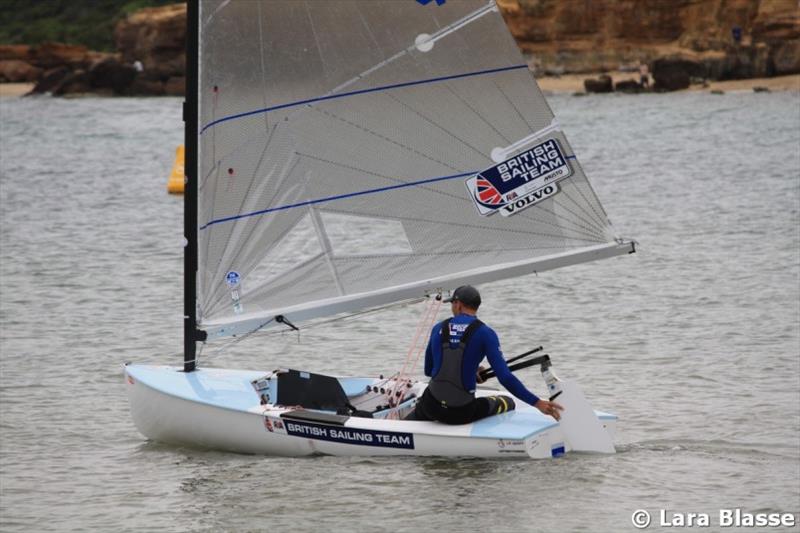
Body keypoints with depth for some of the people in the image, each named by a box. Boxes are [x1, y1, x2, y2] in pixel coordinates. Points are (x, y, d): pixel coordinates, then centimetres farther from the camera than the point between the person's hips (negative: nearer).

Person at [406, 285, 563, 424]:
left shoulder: (439, 329, 5)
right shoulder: (484, 333, -6)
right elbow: (505, 377, -15)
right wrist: (537, 403, -14)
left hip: (433, 406, 4)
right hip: (462, 412, -4)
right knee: (508, 402, 23)